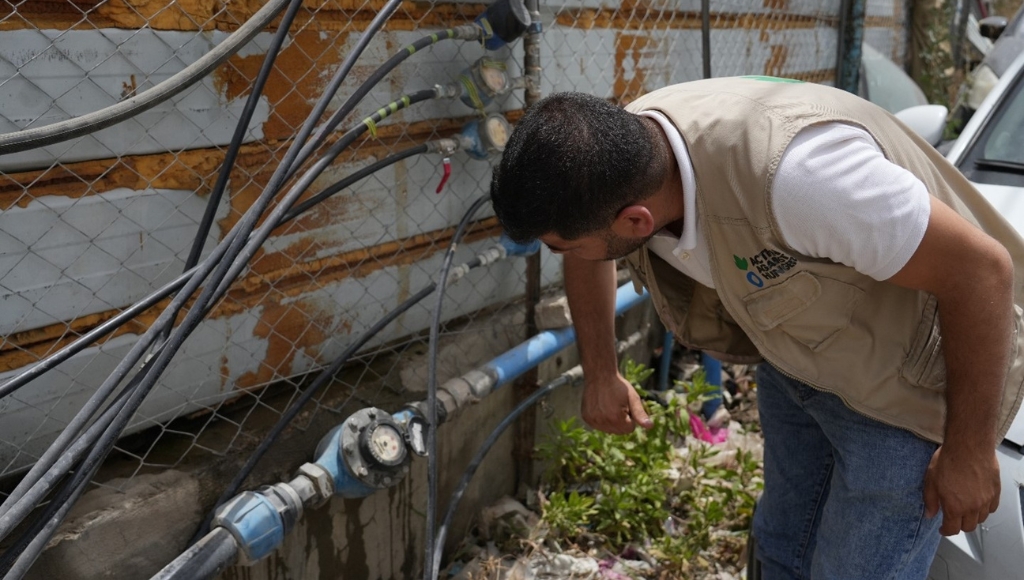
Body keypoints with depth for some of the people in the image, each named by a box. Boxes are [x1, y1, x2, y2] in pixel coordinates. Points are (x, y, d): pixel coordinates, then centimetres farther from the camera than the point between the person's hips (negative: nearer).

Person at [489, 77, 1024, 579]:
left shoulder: (789, 171, -42)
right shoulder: (616, 147, -19)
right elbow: (587, 260, 7)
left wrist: (971, 452, -19)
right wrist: (600, 375, 12)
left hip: (910, 378, -6)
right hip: (798, 359, 7)